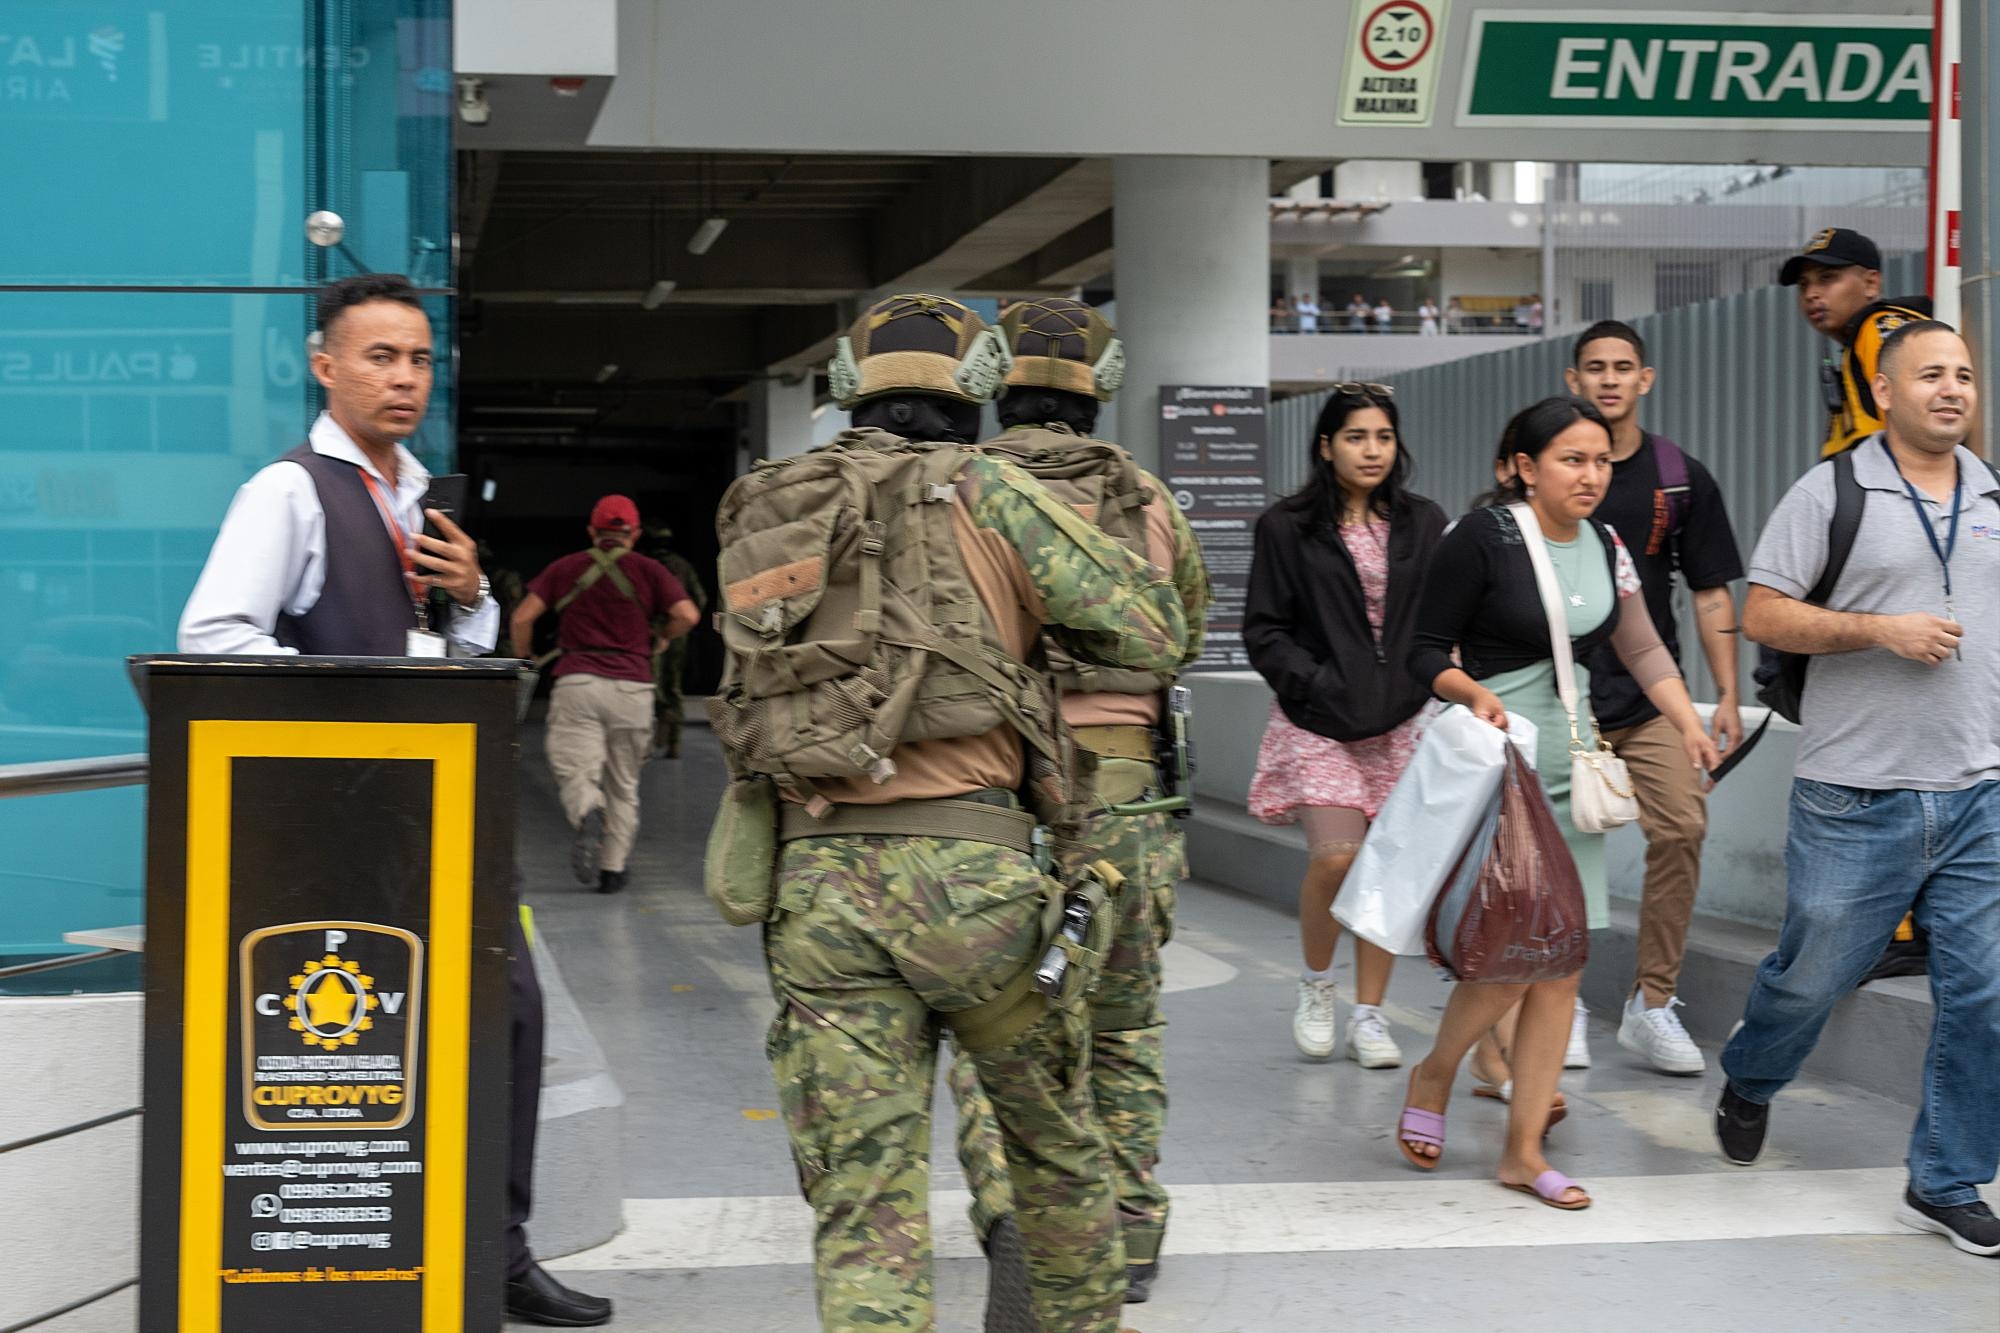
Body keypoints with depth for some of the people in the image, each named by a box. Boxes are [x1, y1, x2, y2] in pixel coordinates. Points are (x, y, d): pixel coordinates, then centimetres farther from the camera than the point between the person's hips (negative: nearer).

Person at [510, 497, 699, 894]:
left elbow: (522, 617, 5)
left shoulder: (565, 568, 12)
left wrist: (523, 658, 22)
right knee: (623, 785, 12)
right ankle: (613, 868, 11)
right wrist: (660, 639, 15)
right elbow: (688, 615, -4)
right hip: (632, 685, 1)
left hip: (576, 682, -1)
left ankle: (588, 815, -37)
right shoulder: (649, 570, 9)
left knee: (574, 771, -4)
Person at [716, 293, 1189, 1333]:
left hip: (814, 877, 3)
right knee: (1055, 1139, 20)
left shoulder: (766, 512, 15)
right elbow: (1153, 633, 2)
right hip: (963, 866, -3)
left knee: (860, 1204, 1)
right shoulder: (984, 492, 1)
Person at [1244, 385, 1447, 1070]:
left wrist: (1428, 679, -4)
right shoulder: (1287, 527, 0)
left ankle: (1368, 1014, 14)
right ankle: (1315, 985, 12)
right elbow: (1263, 629, 0)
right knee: (1336, 856, -15)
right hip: (1320, 722, -3)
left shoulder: (1424, 524, 9)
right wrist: (1314, 683, -13)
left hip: (1401, 721, 3)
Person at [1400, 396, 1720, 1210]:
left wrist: (1689, 726, 3)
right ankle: (1433, 1076, 16)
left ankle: (1523, 1151, 10)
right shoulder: (1481, 538, -9)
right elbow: (1426, 652, -7)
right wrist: (1475, 693, -25)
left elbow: (1643, 650, 15)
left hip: (1570, 765, 7)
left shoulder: (1604, 548, 10)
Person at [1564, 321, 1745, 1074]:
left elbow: (1711, 594, 10)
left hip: (1651, 697, 2)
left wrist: (1727, 695, 3)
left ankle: (1653, 1003, -2)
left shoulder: (1681, 479, 7)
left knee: (1681, 827, -12)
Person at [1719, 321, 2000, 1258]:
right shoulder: (1831, 492, -3)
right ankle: (1748, 1083, 39)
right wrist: (1879, 629, -16)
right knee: (1813, 974, 8)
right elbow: (1761, 616, -6)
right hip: (1856, 796, -4)